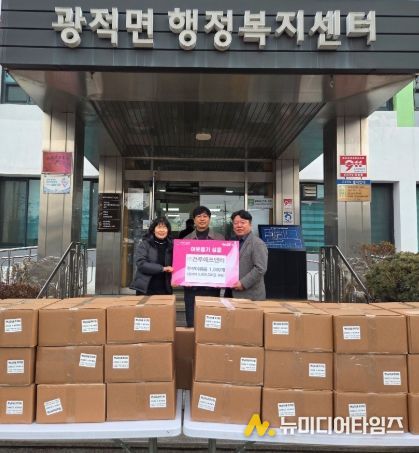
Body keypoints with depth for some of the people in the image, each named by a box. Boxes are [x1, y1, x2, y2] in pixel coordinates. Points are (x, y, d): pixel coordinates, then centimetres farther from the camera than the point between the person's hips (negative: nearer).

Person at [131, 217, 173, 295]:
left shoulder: (171, 245, 7)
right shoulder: (145, 244, -1)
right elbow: (141, 264, -13)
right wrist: (162, 268, -19)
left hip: (164, 290, 3)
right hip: (145, 289, -2)